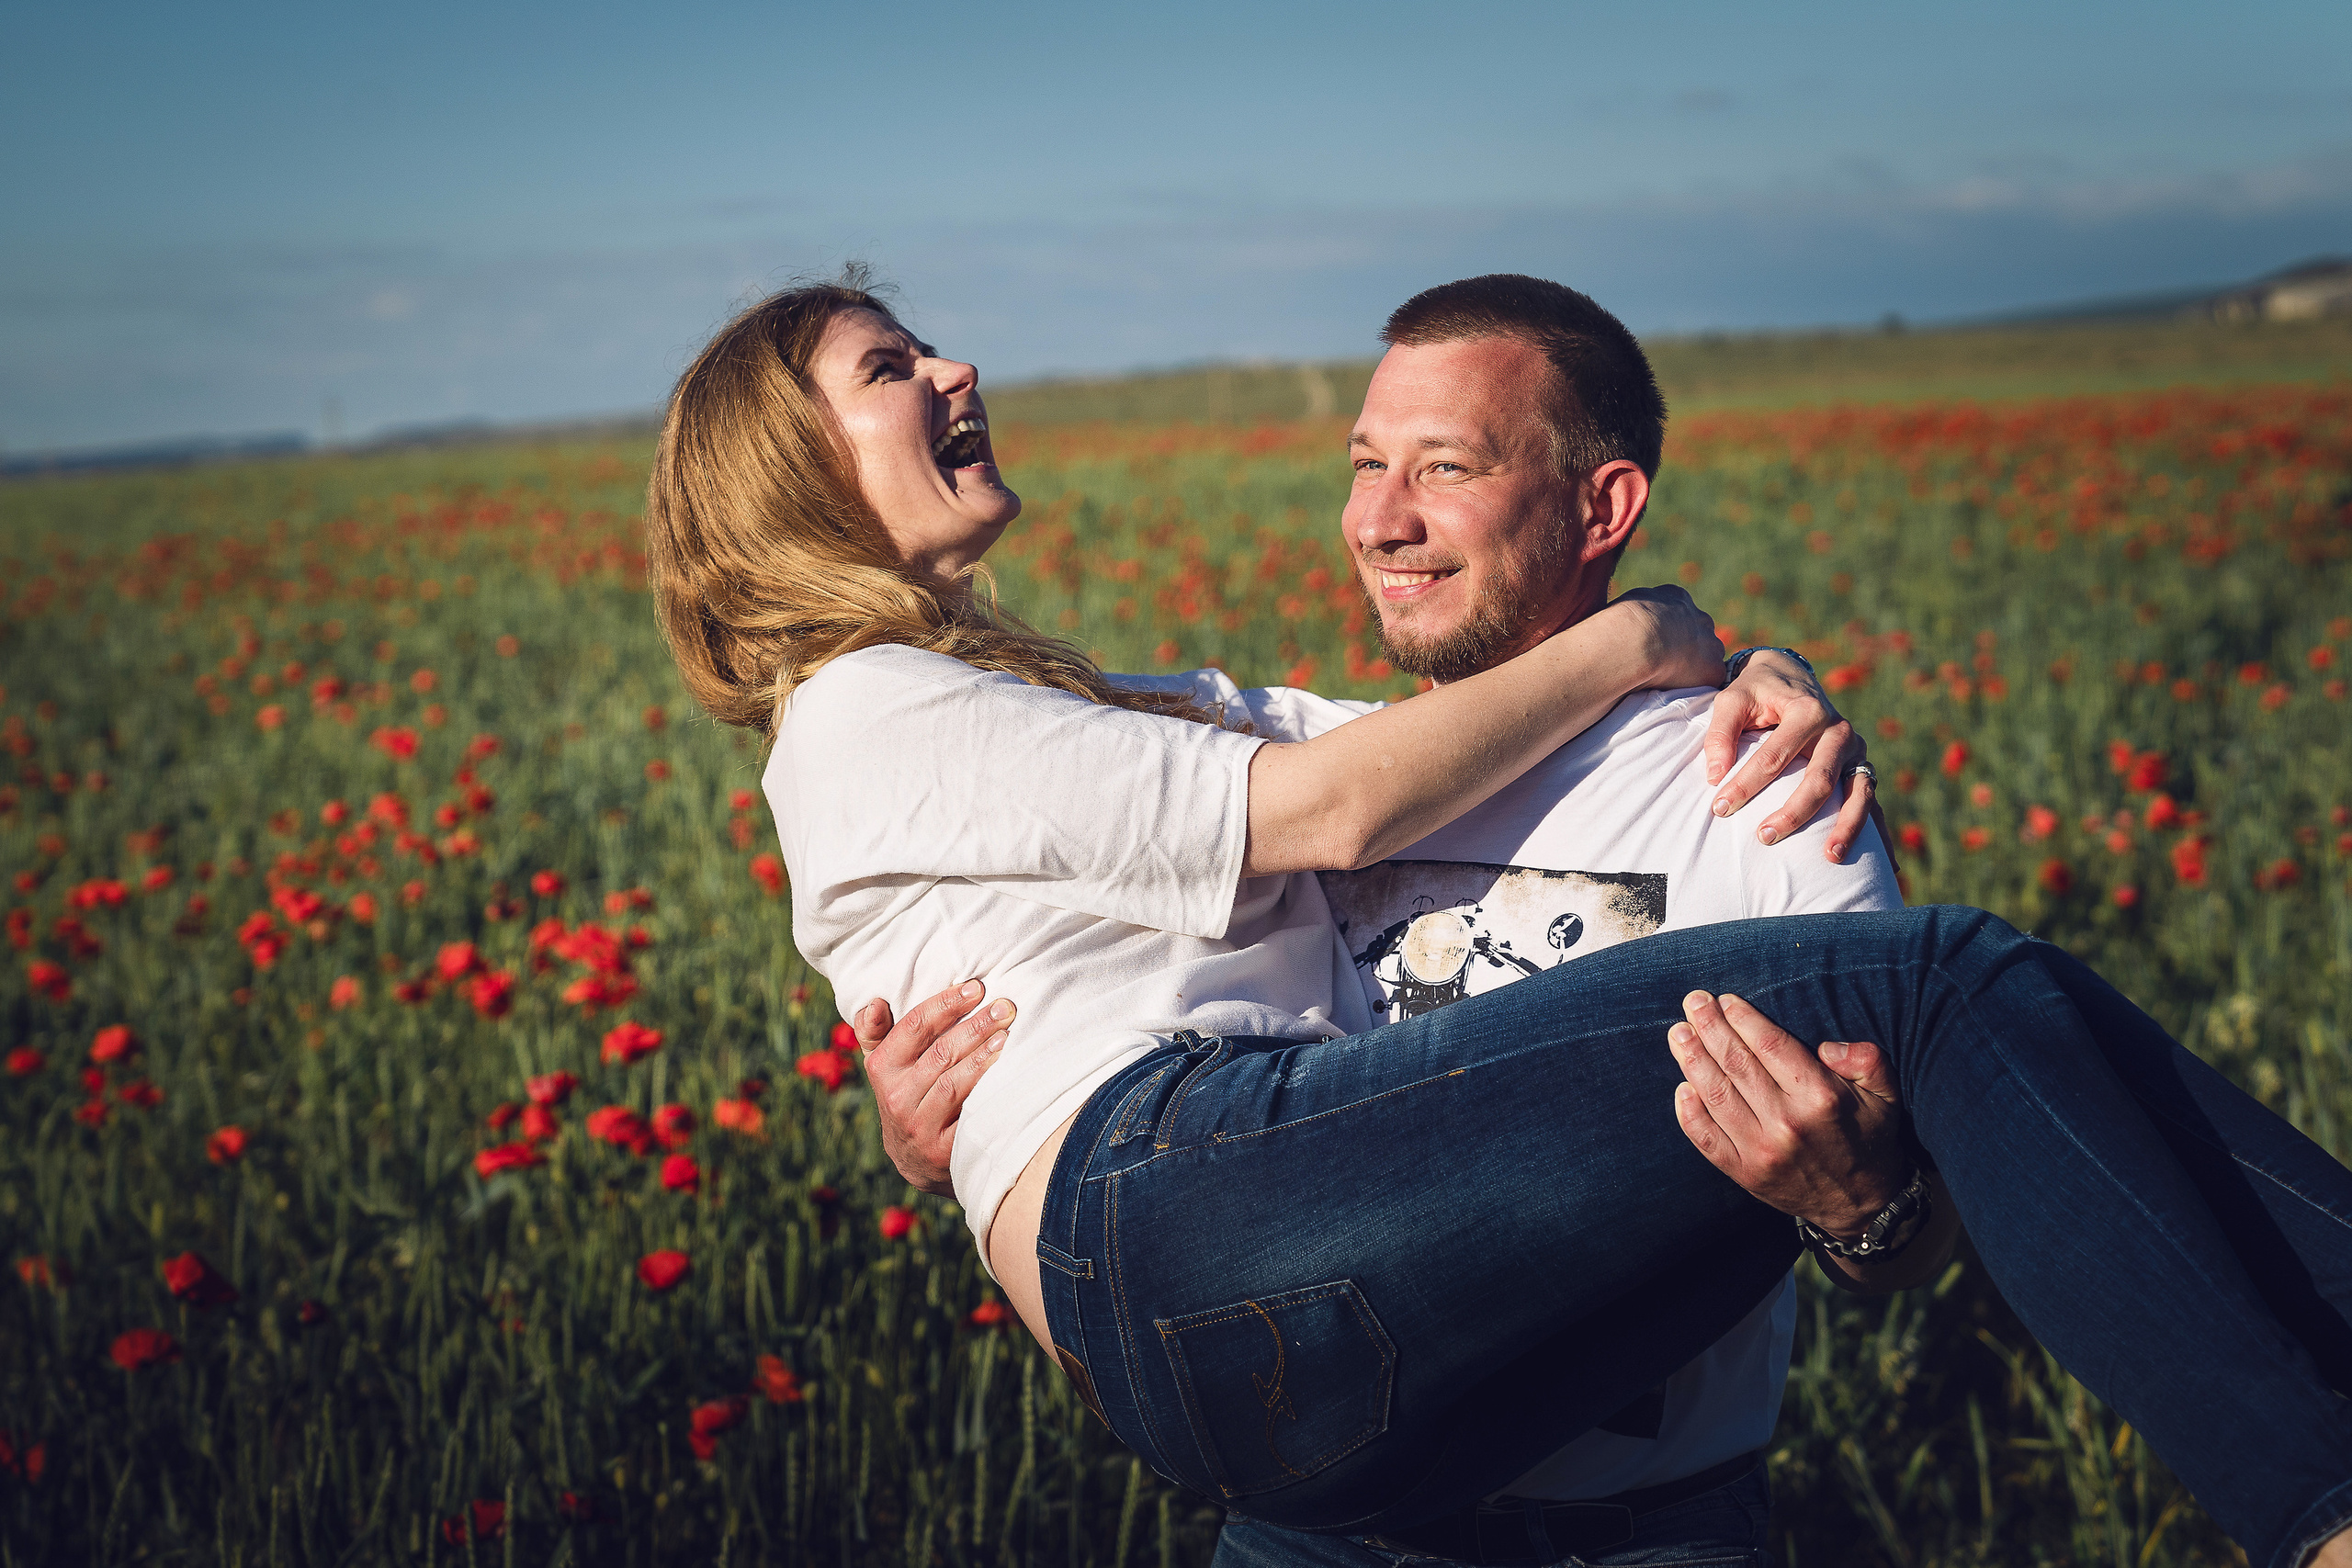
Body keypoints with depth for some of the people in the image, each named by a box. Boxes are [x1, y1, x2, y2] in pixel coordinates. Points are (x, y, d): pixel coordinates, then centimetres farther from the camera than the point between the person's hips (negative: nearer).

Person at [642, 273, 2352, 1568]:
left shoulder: (1073, 711, 36)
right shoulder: (858, 718, 8)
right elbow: (1321, 807, -1)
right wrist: (1629, 645, 11)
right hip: (1179, 1204, -8)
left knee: (2010, 1012, -5)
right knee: (1951, 984, -16)